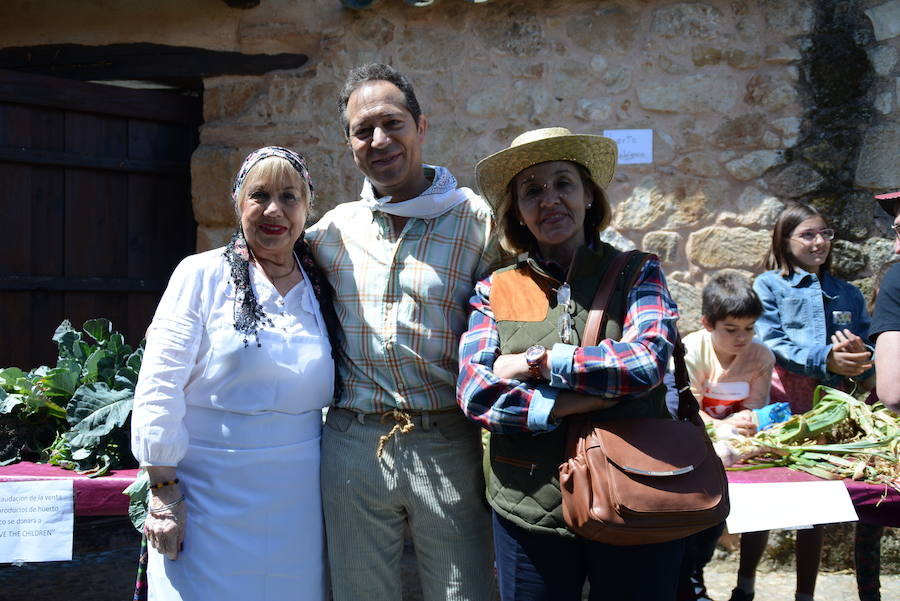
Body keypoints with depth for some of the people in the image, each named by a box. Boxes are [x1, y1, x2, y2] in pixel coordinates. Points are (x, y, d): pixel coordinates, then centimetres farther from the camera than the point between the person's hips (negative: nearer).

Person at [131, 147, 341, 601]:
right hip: (211, 498, -3)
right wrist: (164, 492, -11)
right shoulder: (201, 275, -5)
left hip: (296, 505, 4)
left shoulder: (319, 287, 7)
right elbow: (158, 390, -8)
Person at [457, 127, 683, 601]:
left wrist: (535, 362, -13)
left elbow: (646, 361, -16)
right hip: (528, 509, 1)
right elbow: (473, 392, -8)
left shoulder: (637, 274, 2)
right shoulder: (496, 291, 4)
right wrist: (574, 403, -18)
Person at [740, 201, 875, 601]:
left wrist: (859, 356, -14)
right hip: (778, 407, -3)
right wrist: (824, 360, -25)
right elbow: (771, 344, -10)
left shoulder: (848, 295, 15)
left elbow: (869, 367, 11)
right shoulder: (769, 286, 4)